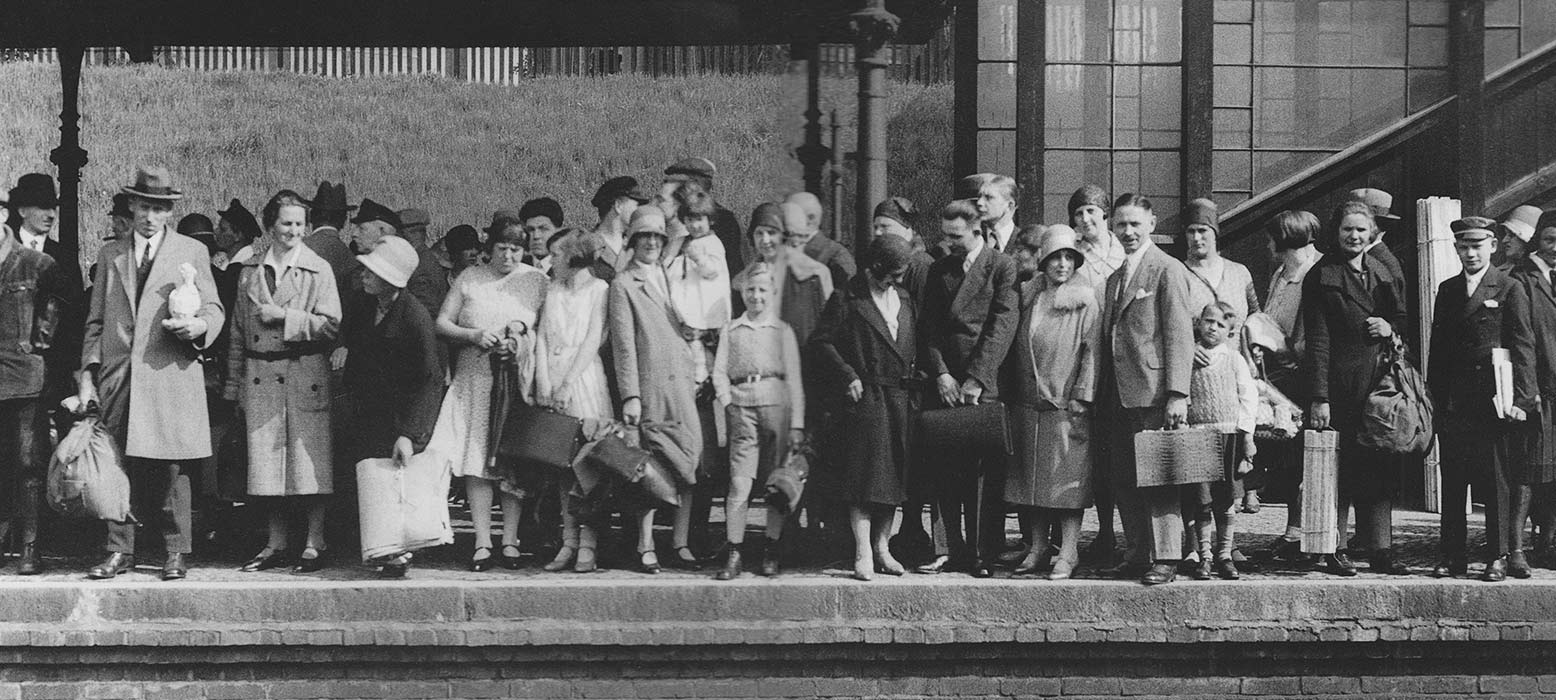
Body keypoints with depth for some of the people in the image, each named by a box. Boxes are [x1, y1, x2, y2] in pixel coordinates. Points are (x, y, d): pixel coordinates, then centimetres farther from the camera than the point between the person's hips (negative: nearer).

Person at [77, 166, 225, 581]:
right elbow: (96, 320, 16)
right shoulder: (110, 254, 17)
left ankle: (176, 552, 4)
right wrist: (88, 373, 6)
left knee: (170, 466, -3)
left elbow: (213, 309, 9)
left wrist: (199, 324, -14)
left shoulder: (192, 252, 10)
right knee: (118, 465, 0)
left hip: (171, 373, -2)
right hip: (118, 376, 2)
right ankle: (119, 551, 6)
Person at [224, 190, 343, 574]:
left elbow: (331, 325, -7)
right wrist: (234, 384, 12)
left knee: (309, 459, -2)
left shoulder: (318, 270, 0)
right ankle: (277, 545, 17)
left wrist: (285, 316, -13)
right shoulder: (250, 270, 12)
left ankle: (314, 545, 6)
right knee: (266, 461, 6)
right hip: (260, 376, 4)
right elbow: (238, 330, 15)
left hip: (306, 373, -4)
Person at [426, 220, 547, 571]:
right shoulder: (469, 279, 9)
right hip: (474, 379, 1)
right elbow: (441, 324, 6)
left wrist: (520, 341, -11)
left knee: (515, 463, -2)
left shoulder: (537, 281, 7)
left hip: (520, 379, -1)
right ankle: (482, 544, -3)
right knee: (476, 461, -6)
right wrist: (475, 335, -9)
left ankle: (510, 541, 5)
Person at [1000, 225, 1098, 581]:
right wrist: (1008, 393, 9)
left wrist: (1081, 395, -12)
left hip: (1067, 402, -5)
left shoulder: (1085, 300, -2)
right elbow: (1014, 346, 14)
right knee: (1031, 475, 7)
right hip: (1027, 402, 5)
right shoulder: (1027, 295, 10)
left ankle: (1068, 551, -3)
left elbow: (1091, 350, -5)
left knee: (1067, 477, -5)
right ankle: (1037, 546, 14)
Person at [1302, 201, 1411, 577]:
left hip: (1380, 382, 5)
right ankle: (1335, 551, 3)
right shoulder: (1320, 277, -2)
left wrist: (1389, 327, -2)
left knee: (1381, 466, 3)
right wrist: (1319, 398, -14)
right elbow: (1317, 341, -8)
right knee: (1337, 469, -2)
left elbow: (1404, 319, 24)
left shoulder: (1384, 273, 14)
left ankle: (1381, 549, 8)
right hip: (1339, 385, -5)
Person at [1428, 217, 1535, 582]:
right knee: (1451, 483, 5)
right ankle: (1453, 557, 10)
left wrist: (1521, 398, -11)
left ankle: (1498, 557, 6)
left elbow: (1524, 346, -3)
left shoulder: (1510, 289, 1)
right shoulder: (1447, 291, 14)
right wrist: (1435, 397, 8)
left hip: (1493, 399, -4)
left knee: (1497, 482, 0)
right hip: (1452, 402, 4)